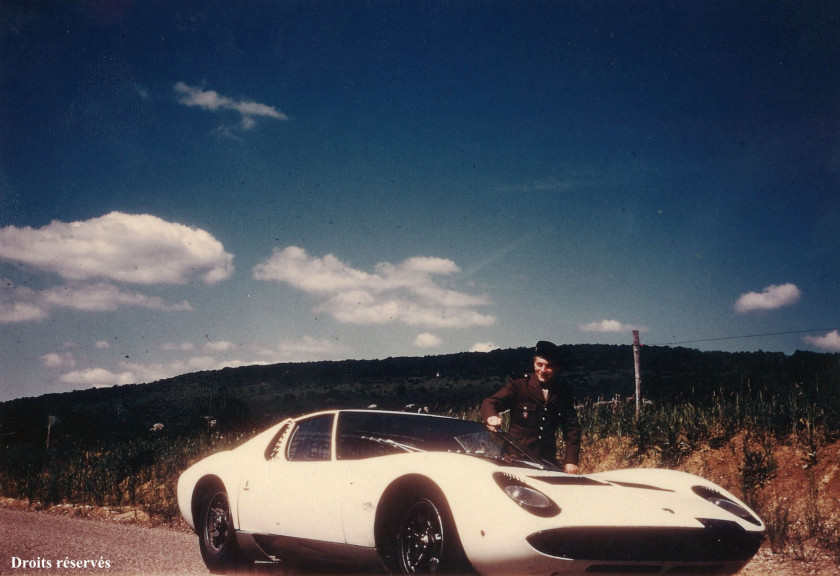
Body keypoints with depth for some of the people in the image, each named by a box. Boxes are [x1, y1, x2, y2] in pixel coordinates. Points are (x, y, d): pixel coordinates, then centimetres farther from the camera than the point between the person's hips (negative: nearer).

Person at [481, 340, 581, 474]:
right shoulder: (518, 386, -2)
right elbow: (489, 403, -12)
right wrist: (491, 416, -37)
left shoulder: (563, 393, 7)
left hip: (547, 460, 3)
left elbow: (571, 428, 7)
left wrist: (571, 460, -4)